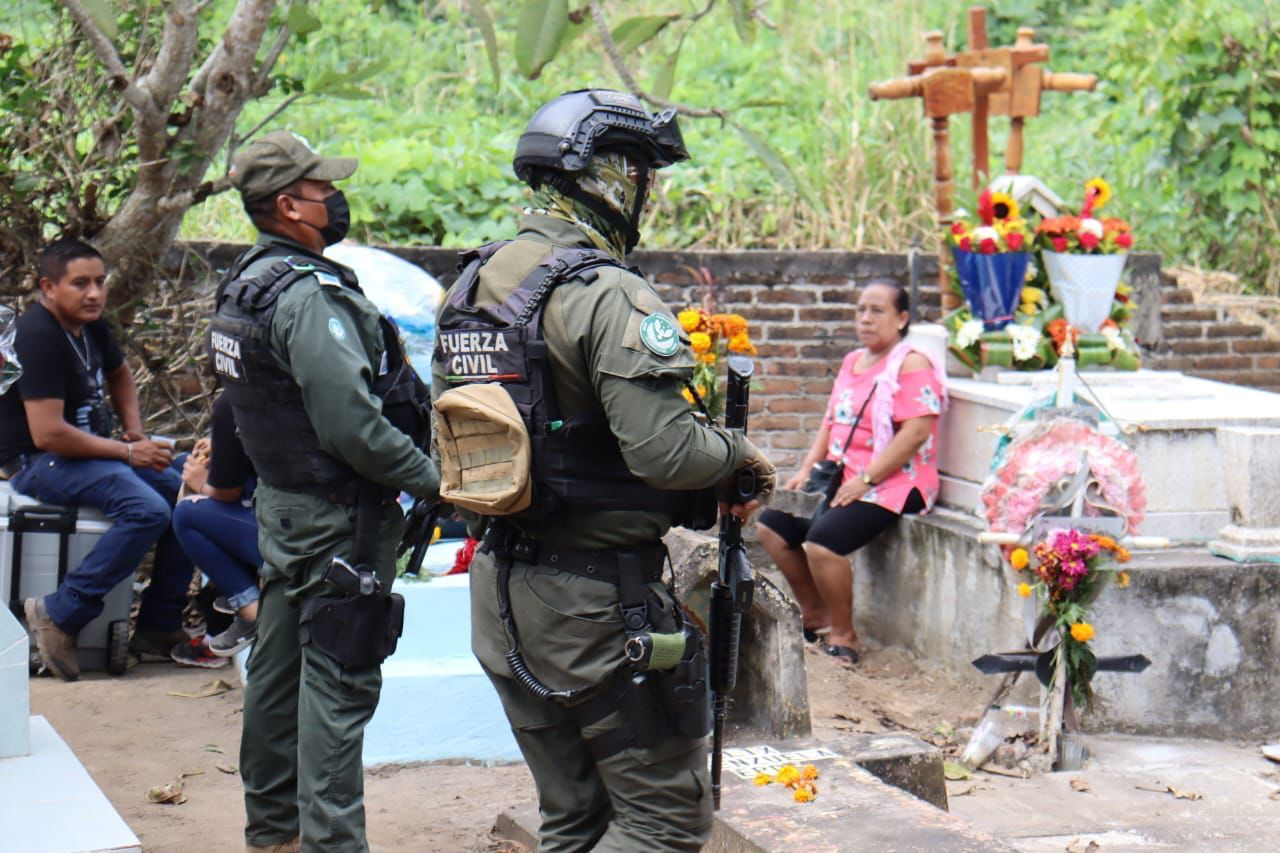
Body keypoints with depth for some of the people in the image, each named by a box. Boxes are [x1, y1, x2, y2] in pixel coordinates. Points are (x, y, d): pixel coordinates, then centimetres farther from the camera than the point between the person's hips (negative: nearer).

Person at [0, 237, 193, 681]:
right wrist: (127, 452, -20)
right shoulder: (39, 336, -20)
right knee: (147, 509, -28)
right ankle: (60, 615, -22)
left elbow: (120, 376, 29)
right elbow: (48, 433, -26)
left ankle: (159, 626, 1)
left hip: (95, 449, 9)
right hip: (39, 462, -9)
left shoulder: (91, 325, 8)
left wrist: (135, 431, 11)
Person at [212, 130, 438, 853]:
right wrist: (431, 477, -15)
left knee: (280, 671, 18)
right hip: (337, 517, -10)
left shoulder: (246, 283, 11)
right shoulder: (308, 293, -21)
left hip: (282, 503, 10)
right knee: (338, 685, -6)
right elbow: (351, 423, -26)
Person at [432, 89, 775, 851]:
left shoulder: (470, 287, 10)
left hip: (499, 589, 9)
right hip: (599, 598, -9)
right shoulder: (606, 295, -17)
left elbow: (446, 446, 17)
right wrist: (739, 454, -5)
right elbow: (664, 451, -24)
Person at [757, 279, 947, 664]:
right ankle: (814, 615, 15)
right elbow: (831, 423, 21)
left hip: (892, 483, -9)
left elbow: (916, 431, -20)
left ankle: (843, 635, -8)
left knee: (822, 542, -28)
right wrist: (807, 468, 5)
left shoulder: (912, 364, -10)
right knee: (770, 526, 1)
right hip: (842, 479, 9)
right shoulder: (852, 362, 17)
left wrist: (865, 479, -22)